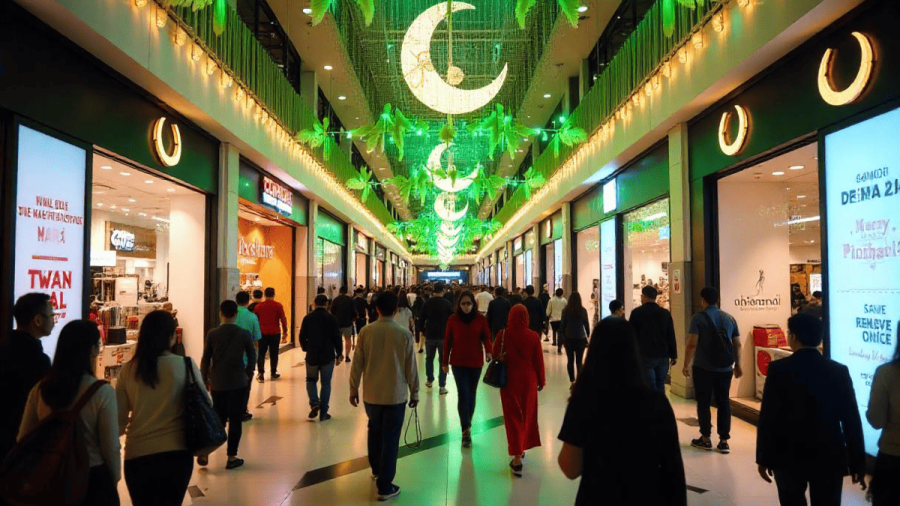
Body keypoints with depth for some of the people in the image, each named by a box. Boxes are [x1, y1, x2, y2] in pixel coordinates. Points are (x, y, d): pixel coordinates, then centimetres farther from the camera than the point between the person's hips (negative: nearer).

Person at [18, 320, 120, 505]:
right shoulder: (102, 392, -19)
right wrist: (114, 479, 3)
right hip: (93, 478, -4)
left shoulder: (40, 389, -5)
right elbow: (111, 447, -15)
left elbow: (23, 438, 7)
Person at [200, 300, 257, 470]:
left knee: (218, 418, 15)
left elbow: (205, 359, -1)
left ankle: (205, 452, 6)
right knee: (235, 420, 5)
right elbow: (252, 356, 3)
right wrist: (248, 372, 21)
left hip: (217, 383, 2)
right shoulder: (244, 334, -6)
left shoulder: (212, 334, -4)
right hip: (238, 383, -2)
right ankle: (232, 457, 8)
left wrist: (205, 379, 12)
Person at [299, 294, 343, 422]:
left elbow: (302, 337, 2)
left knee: (311, 380, 20)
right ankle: (323, 413, 8)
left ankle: (314, 403, -2)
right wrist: (339, 354, 5)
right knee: (326, 383, 8)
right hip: (328, 356, -1)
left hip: (312, 355, 1)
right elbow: (337, 338, -6)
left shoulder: (307, 318, -2)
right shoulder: (332, 318, -7)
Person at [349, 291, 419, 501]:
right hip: (396, 395, -2)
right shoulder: (404, 334, -10)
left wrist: (353, 389, 10)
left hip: (371, 393, 2)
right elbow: (411, 367, -5)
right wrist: (414, 392, 8)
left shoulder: (366, 331, -7)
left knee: (374, 431, 25)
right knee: (390, 439, 5)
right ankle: (385, 487, 9)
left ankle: (376, 470, 41)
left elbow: (357, 363, -2)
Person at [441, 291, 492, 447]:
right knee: (463, 394, -8)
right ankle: (466, 430, -7)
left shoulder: (481, 319, -4)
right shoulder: (453, 320, -4)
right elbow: (447, 341, 2)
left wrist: (488, 351, -22)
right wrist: (444, 362, 4)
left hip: (476, 362, 1)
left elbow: (486, 337, -2)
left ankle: (467, 425, 30)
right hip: (458, 363, -1)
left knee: (471, 394, 12)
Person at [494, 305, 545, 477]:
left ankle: (517, 458, 2)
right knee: (527, 415, 19)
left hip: (509, 379, -1)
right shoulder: (533, 336, -10)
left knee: (513, 417, 6)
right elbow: (539, 360, -4)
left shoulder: (503, 335, -11)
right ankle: (521, 449, 35)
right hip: (528, 379, 1)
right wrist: (541, 381, 9)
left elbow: (495, 356, -1)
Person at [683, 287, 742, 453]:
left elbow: (691, 343, -14)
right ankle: (724, 441, 11)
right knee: (723, 403, 9)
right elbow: (737, 344, 8)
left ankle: (706, 439, 14)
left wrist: (686, 364, -5)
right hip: (725, 368, 4)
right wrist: (738, 365, 18)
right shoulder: (730, 318, 6)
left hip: (703, 368, -4)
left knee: (703, 403, 8)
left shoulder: (699, 317, -8)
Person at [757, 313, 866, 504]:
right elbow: (851, 420, -3)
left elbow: (768, 417, -10)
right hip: (829, 458, 1)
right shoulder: (839, 371, -5)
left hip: (789, 457, -1)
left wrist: (764, 458, -1)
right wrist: (858, 463, 6)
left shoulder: (778, 369, -11)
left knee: (792, 502, 14)